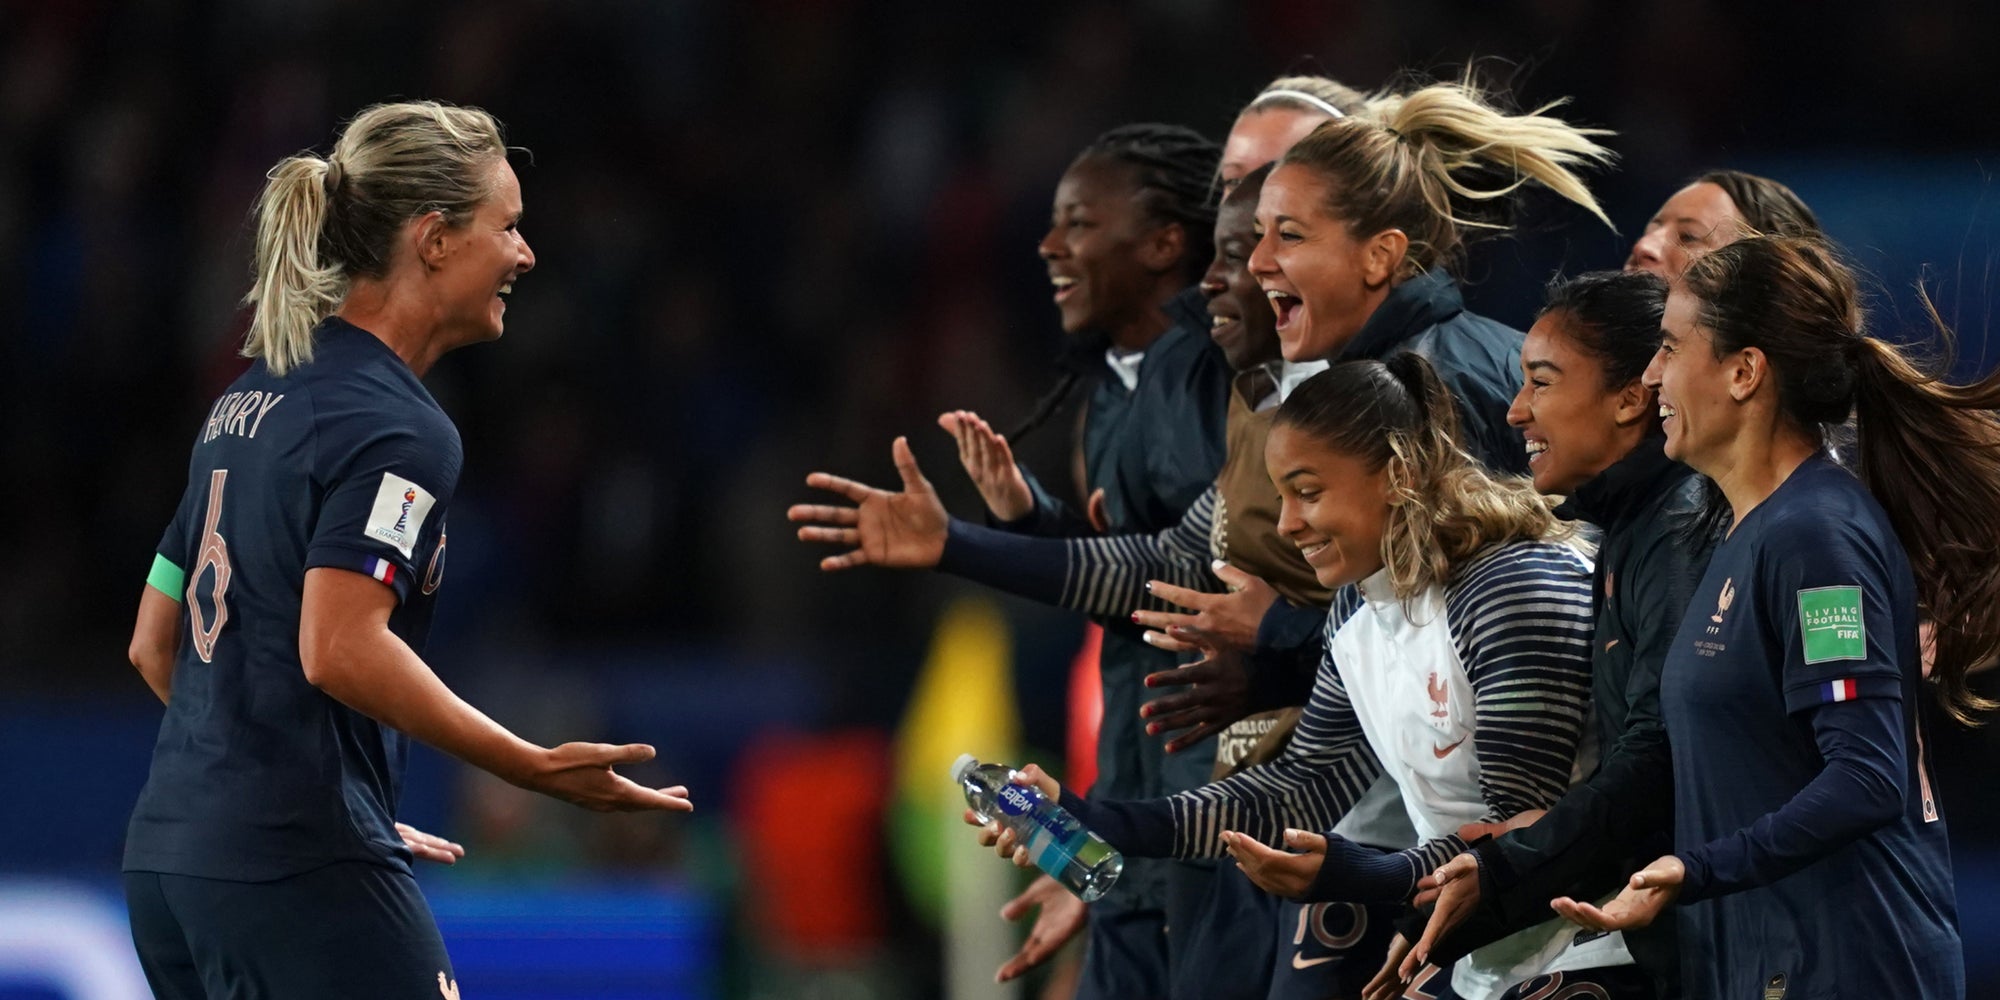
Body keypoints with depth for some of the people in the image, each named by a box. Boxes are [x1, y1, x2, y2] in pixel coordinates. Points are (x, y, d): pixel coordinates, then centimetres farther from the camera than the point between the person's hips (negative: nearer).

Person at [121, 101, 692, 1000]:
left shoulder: (250, 401, 17)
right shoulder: (397, 429, -10)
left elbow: (154, 643, 21)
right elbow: (340, 650, -23)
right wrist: (537, 768, -18)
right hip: (304, 876, -9)